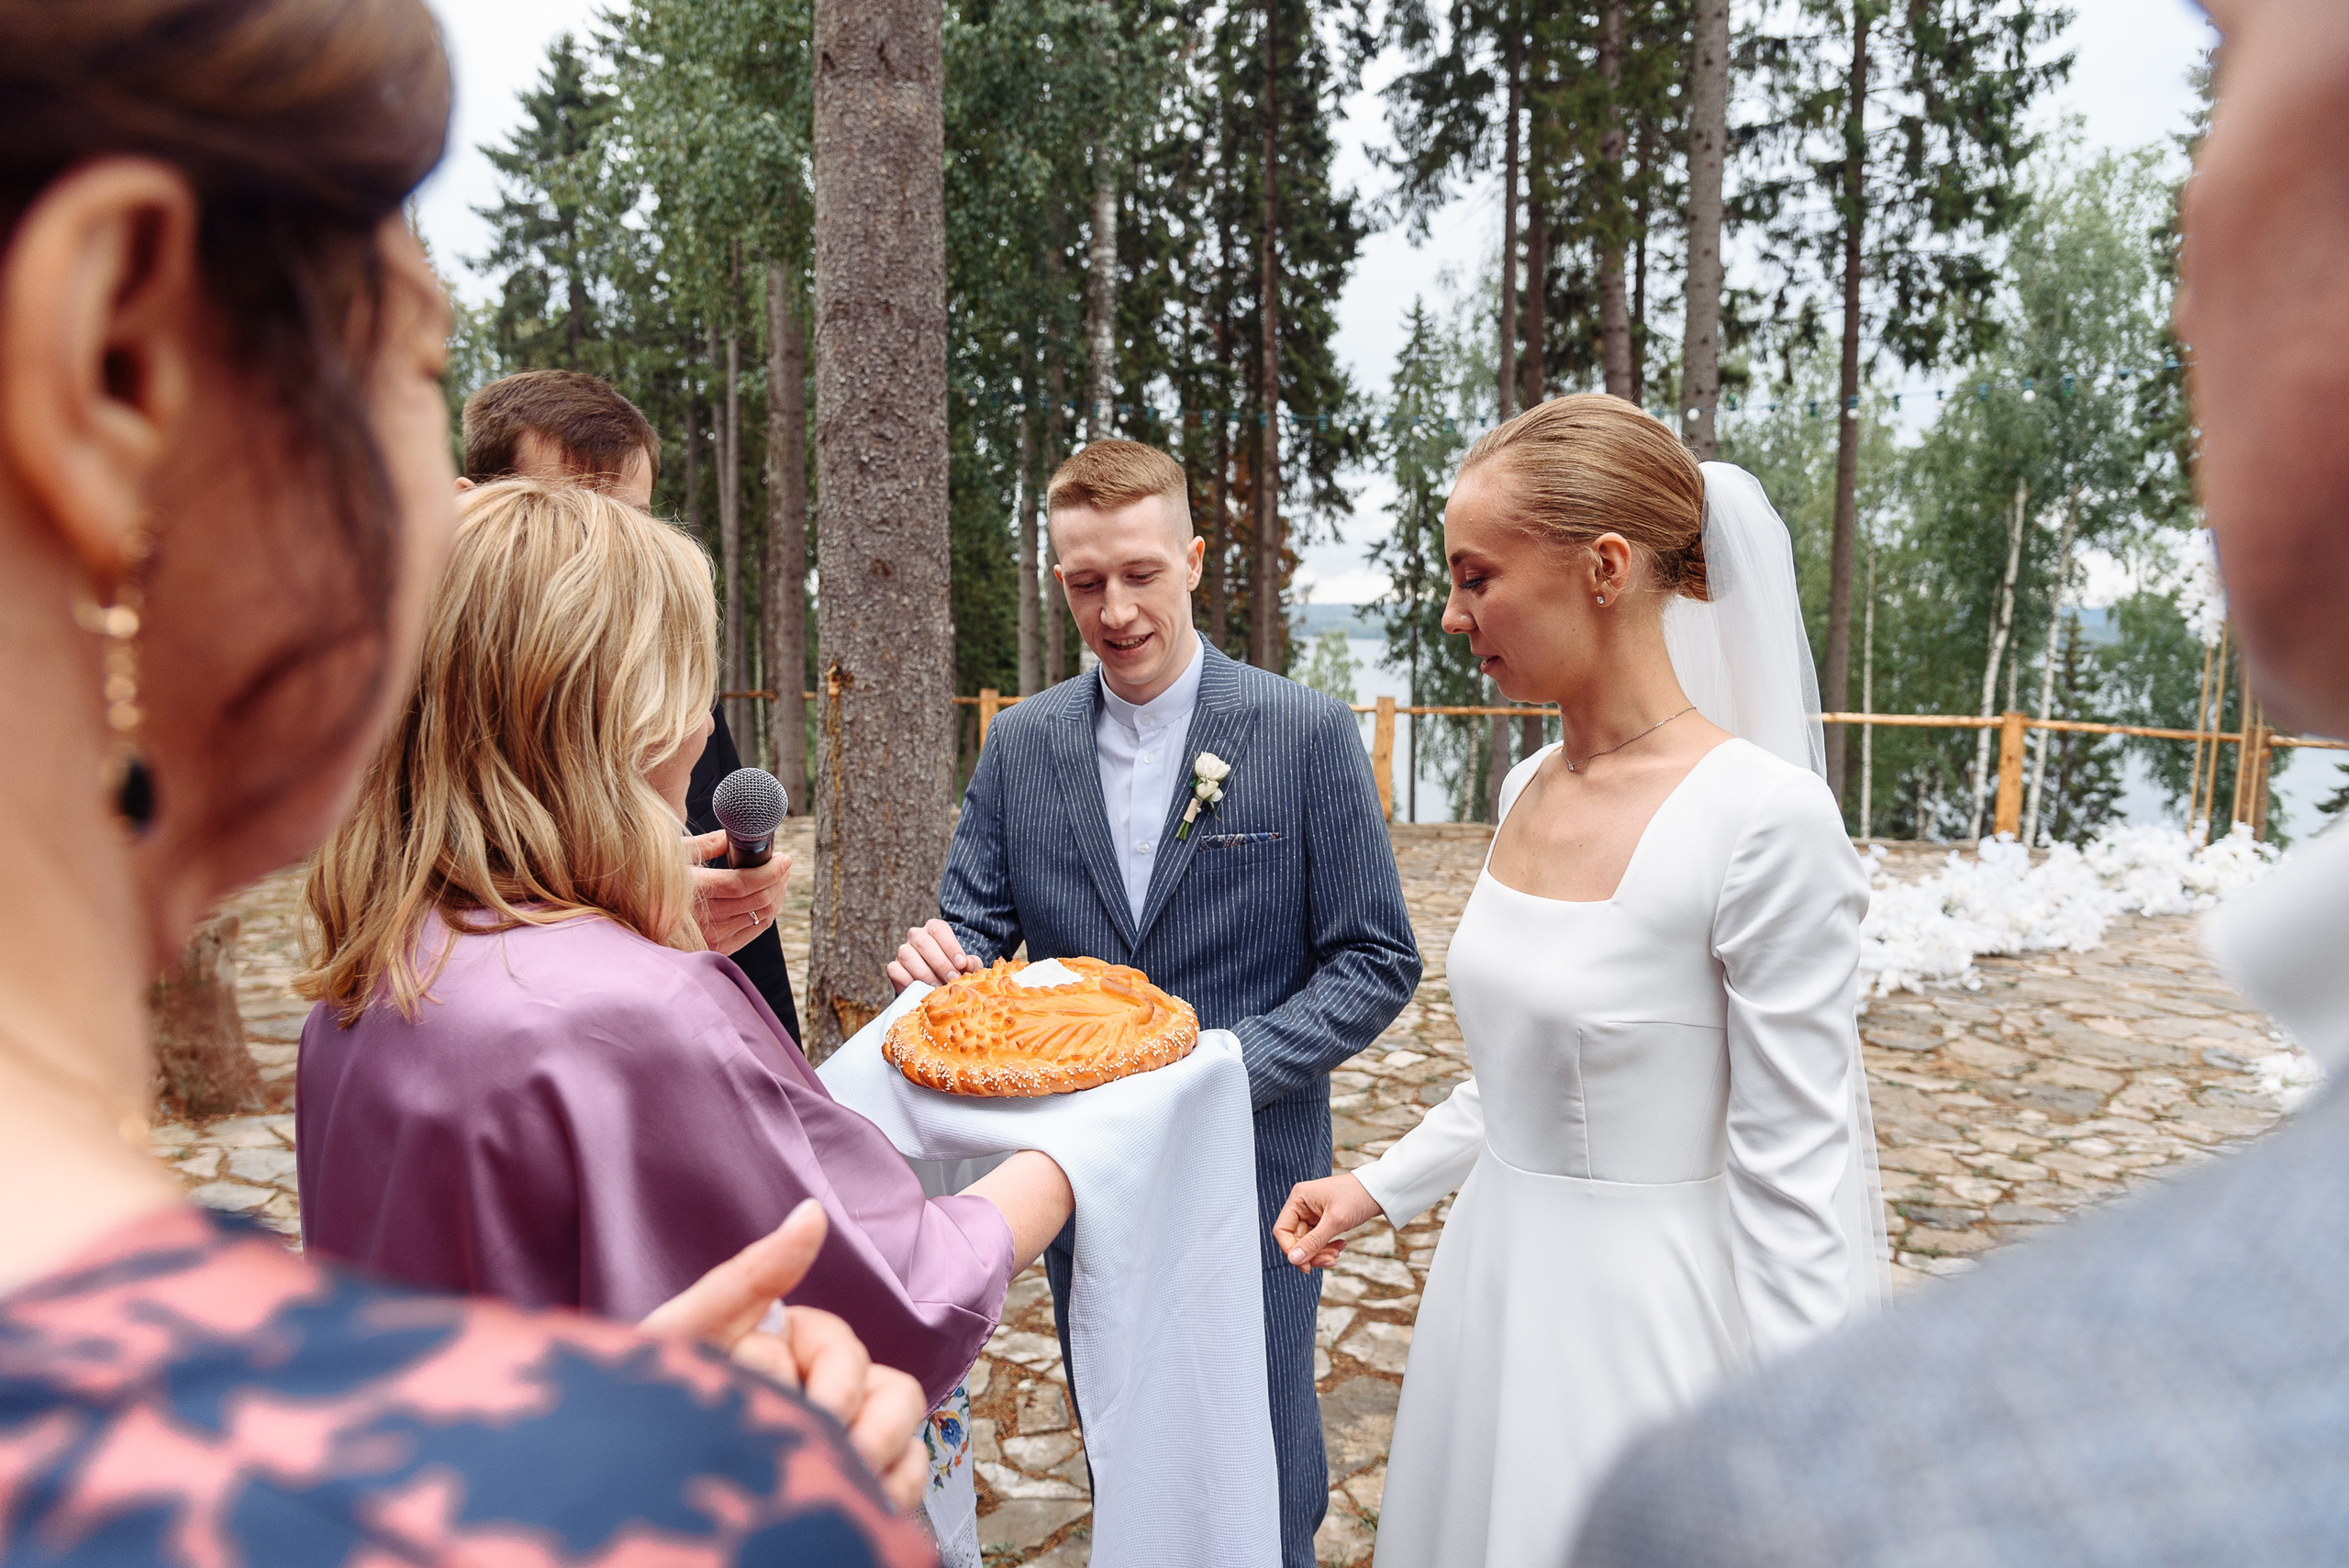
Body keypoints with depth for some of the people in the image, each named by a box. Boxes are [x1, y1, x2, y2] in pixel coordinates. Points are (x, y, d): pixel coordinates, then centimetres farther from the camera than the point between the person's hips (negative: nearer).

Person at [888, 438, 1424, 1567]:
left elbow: (1376, 963, -8)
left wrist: (1229, 1062, -22)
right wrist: (941, 958, -20)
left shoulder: (1306, 734, -10)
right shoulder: (1021, 743, 1)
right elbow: (977, 927, 4)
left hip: (1248, 1177, -3)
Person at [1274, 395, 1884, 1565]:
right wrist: (1383, 1187, 13)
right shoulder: (1528, 789, 1)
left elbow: (1796, 1181, -19)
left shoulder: (1763, 819, -22)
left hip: (1646, 1313, -7)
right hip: (1494, 1281, 7)